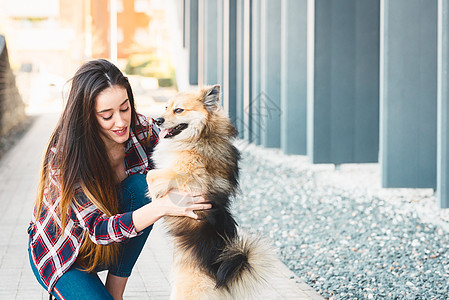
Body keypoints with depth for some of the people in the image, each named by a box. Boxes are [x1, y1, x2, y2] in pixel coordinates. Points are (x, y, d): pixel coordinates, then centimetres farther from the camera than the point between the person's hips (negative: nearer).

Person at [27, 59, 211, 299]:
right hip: (61, 254, -5)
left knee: (139, 186, -24)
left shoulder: (141, 130, -17)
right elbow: (97, 228, -36)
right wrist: (162, 206, -49)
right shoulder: (64, 156, -31)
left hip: (114, 246, 5)